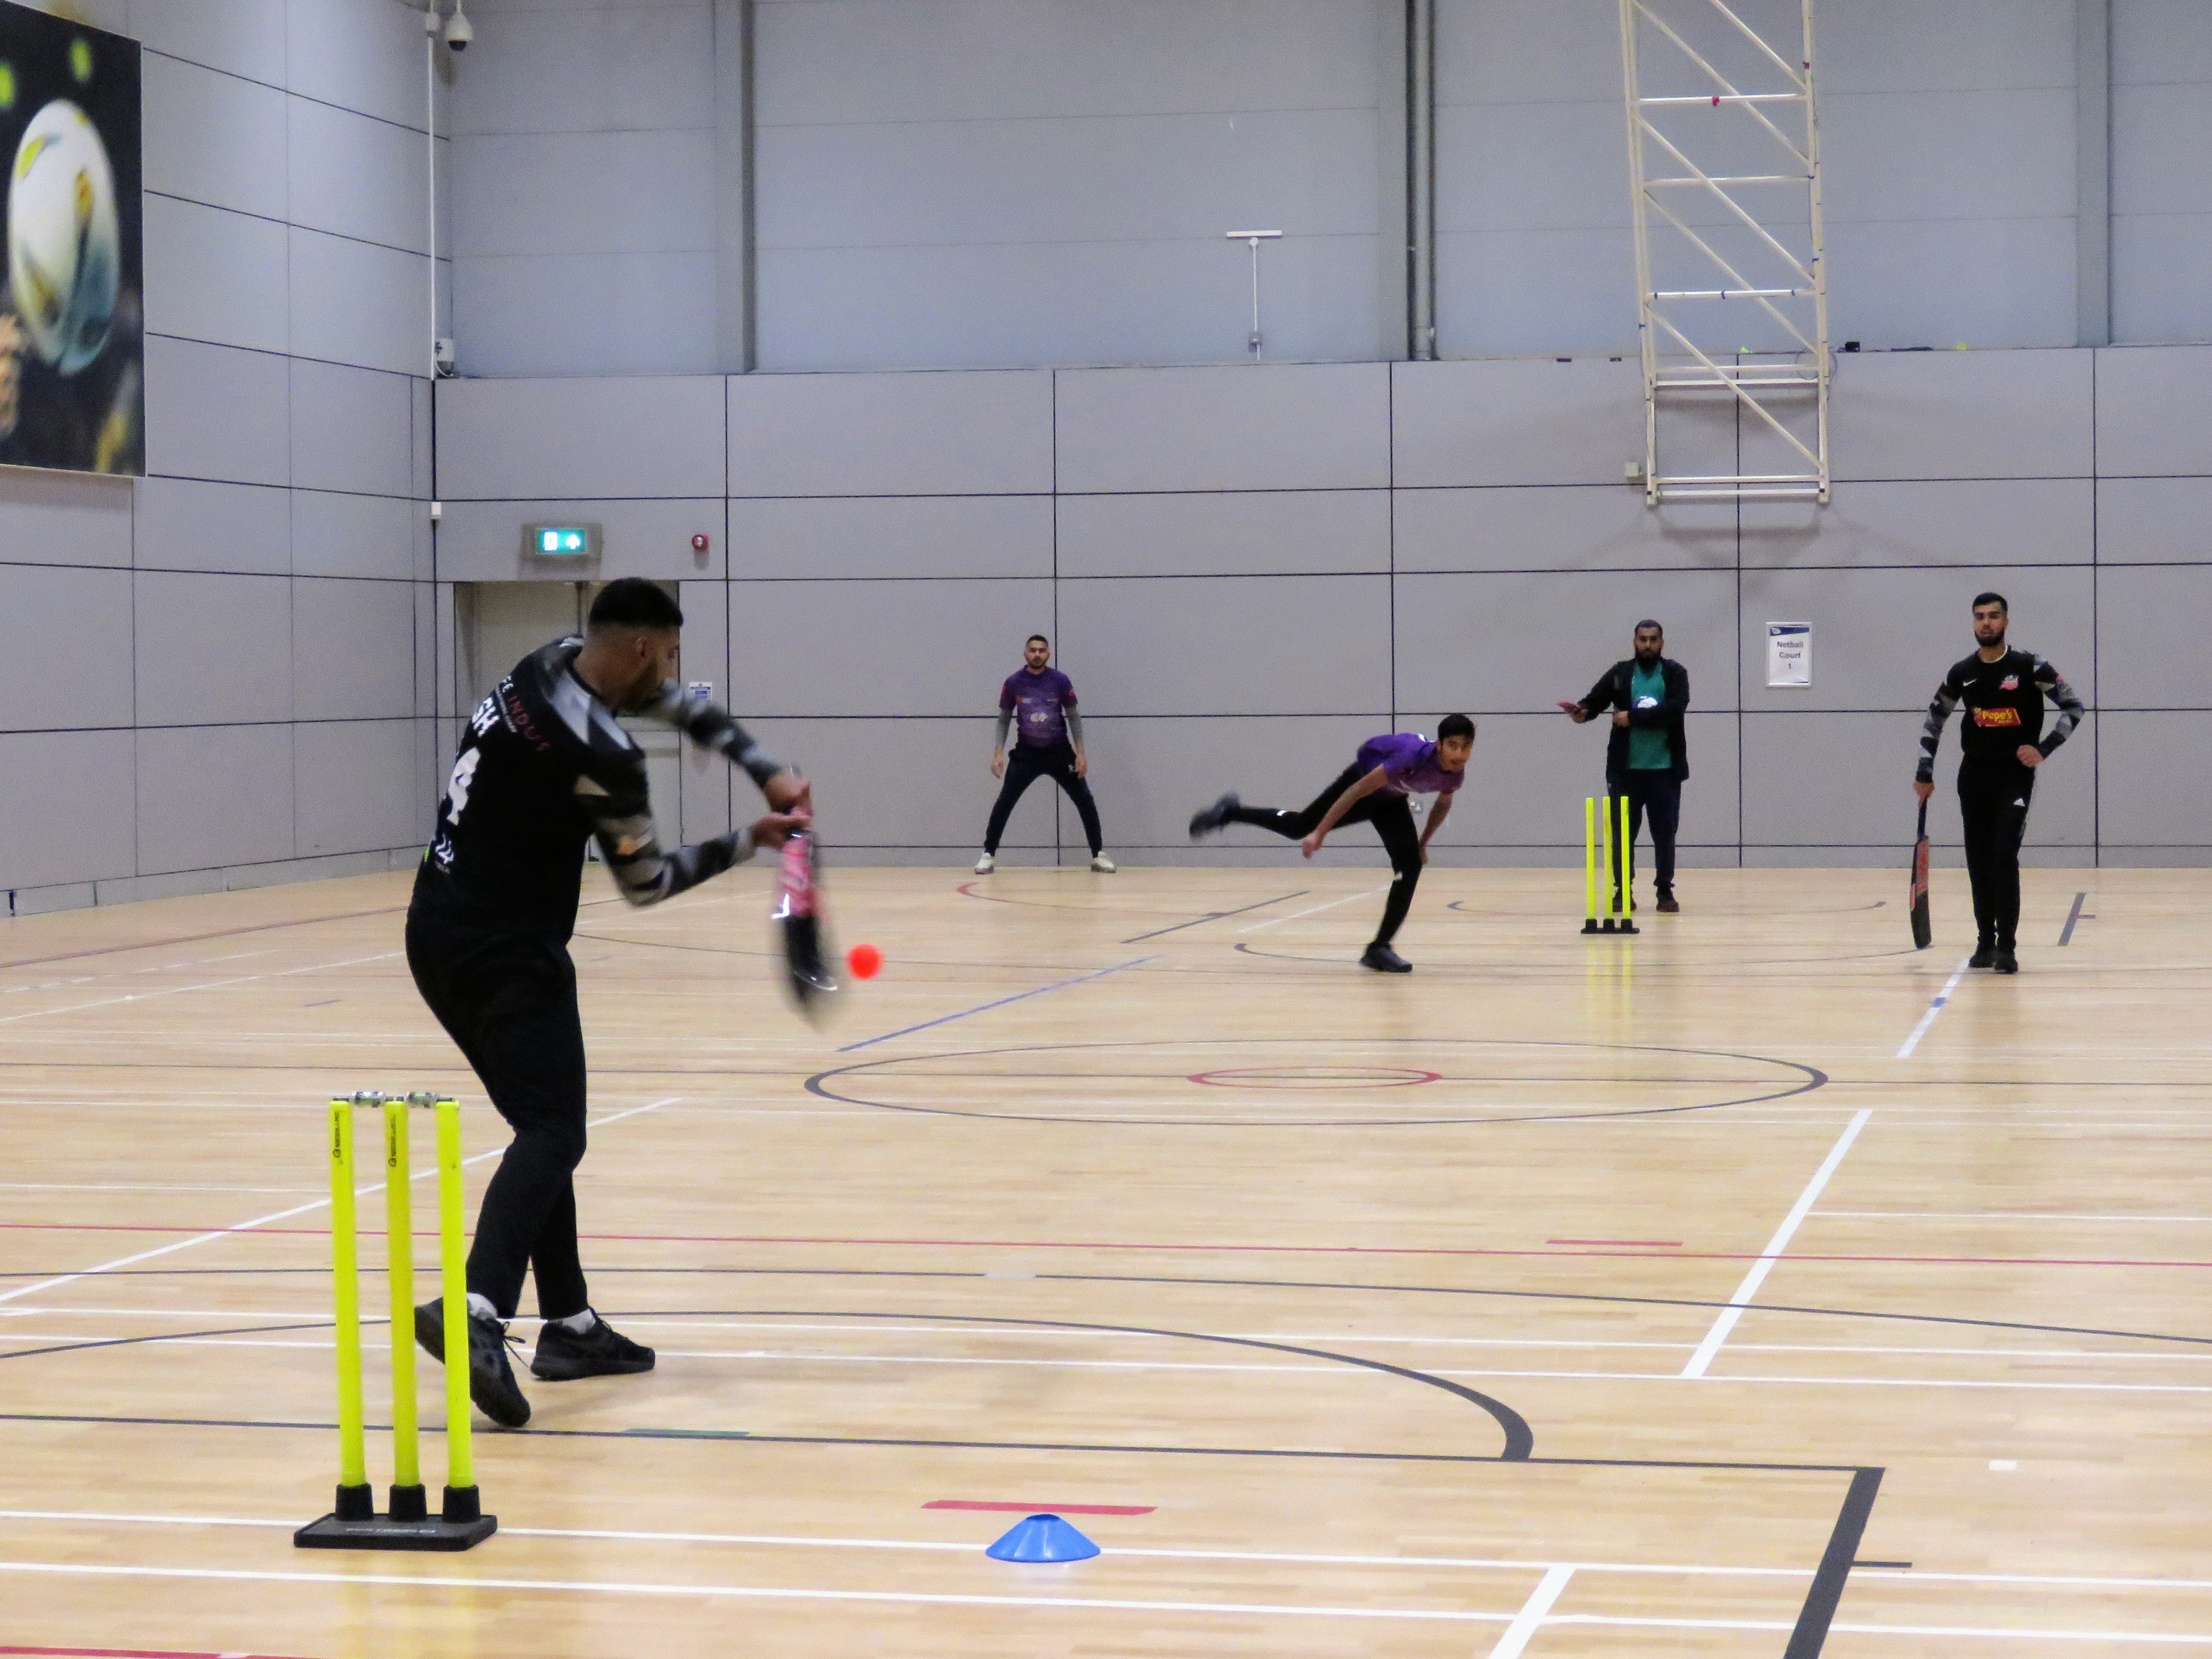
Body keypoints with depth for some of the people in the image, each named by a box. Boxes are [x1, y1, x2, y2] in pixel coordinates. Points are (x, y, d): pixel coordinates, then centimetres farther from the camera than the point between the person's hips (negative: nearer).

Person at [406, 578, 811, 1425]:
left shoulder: (550, 666, 5)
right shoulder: (601, 755, -18)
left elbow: (682, 708, 18)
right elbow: (647, 881, -3)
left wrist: (768, 770, 10)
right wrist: (749, 842, 8)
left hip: (438, 937, 10)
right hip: (509, 956, -10)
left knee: (545, 1127, 18)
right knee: (552, 1136, -16)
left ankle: (570, 1325, 20)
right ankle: (478, 1314, -37)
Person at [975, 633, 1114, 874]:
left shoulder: (1060, 681, -8)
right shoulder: (1013, 683, -6)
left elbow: (1073, 717, -1)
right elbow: (1004, 719, 3)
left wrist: (1080, 754, -6)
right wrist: (998, 754, -6)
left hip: (1059, 752, 0)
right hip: (1026, 753, 0)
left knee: (1085, 801, -3)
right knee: (1004, 803, -8)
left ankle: (1099, 855, 9)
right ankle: (989, 856, 2)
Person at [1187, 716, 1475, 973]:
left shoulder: (1455, 776, -22)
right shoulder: (1414, 755, -42)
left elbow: (1443, 804, 7)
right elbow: (1360, 789, -36)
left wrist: (1423, 843, 12)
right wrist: (1320, 834, -34)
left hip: (1391, 802, 5)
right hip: (1363, 779, -5)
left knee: (1410, 866, -11)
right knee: (1299, 827, 9)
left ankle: (1380, 949, -8)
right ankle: (1229, 813, 34)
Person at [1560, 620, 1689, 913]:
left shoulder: (1675, 674, -1)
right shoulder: (1620, 674, 5)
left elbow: (1674, 709, -16)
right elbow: (1595, 701, -2)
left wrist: (1633, 717, -17)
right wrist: (1582, 712, -25)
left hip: (1664, 769, -1)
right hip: (1625, 768, 1)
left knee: (1665, 832, 4)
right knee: (1623, 831, 5)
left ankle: (1665, 891, 13)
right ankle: (1623, 890, 13)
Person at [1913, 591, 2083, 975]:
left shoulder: (2029, 667, -7)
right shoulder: (1961, 673, 4)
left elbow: (2073, 706, -3)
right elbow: (1934, 719, 16)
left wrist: (2044, 749, -12)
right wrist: (1925, 773, 11)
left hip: (2015, 775, -4)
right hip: (1974, 775, 4)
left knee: (2005, 857, -14)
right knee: (1979, 862, 6)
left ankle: (2007, 947, -13)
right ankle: (1985, 942, 16)